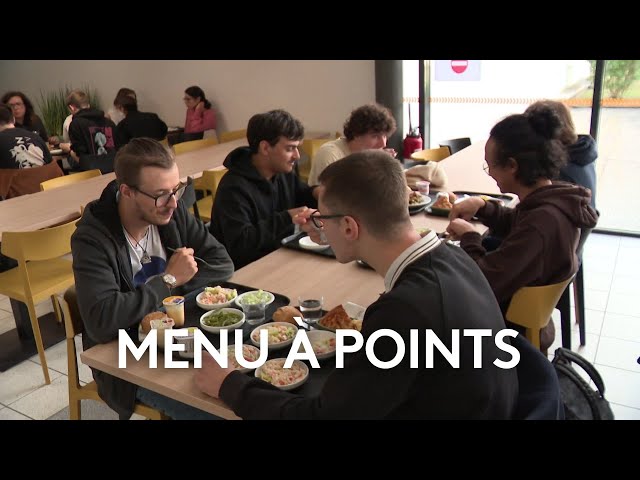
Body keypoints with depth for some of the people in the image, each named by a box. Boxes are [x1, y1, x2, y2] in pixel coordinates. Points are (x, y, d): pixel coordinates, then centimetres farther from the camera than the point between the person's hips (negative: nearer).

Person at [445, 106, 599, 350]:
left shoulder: (540, 223, -33)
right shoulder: (557, 200, -4)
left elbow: (484, 284, -33)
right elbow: (515, 226, 17)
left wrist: (469, 237, -17)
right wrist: (482, 207, 0)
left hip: (517, 333, -8)